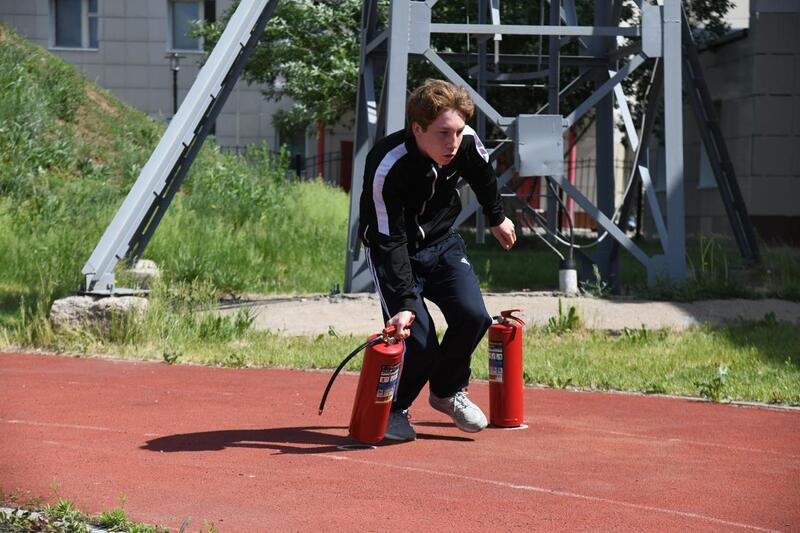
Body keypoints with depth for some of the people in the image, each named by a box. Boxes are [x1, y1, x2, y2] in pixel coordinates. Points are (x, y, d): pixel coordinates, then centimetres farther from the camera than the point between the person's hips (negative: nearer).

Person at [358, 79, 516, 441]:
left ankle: (447, 391, 12)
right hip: (393, 249, -4)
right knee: (416, 338, -19)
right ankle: (392, 409, 10)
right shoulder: (388, 169, -33)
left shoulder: (467, 143, -19)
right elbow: (390, 243, -33)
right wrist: (403, 304, -40)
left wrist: (496, 217, 22)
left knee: (473, 316, -16)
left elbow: (483, 176, 7)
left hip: (442, 242, 5)